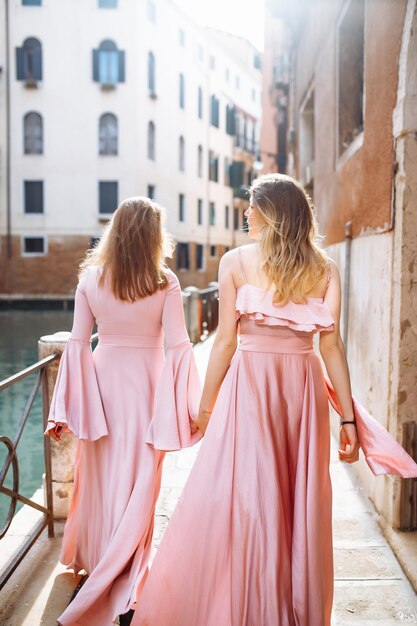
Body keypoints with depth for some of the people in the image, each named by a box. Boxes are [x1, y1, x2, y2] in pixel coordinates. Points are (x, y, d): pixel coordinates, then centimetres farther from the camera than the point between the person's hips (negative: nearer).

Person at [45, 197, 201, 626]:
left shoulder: (90, 279, -2)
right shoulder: (165, 283, -8)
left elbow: (78, 343, -2)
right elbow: (178, 346, -11)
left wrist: (65, 408, 3)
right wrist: (193, 406, -5)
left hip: (102, 378, 3)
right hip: (146, 379, -2)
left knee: (98, 475, 18)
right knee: (137, 480, 7)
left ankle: (91, 562, 37)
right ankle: (123, 582, 16)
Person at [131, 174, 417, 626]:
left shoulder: (236, 261, -4)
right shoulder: (324, 270, 3)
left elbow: (226, 340, -5)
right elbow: (332, 346, -1)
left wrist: (205, 404, 3)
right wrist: (349, 417, 3)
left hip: (250, 382, -3)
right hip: (303, 387, 3)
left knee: (242, 499, 4)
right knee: (301, 501, 13)